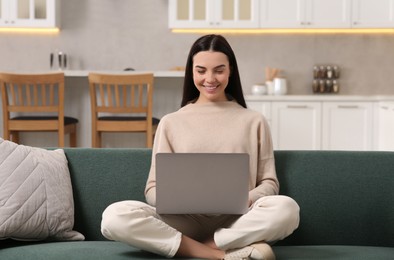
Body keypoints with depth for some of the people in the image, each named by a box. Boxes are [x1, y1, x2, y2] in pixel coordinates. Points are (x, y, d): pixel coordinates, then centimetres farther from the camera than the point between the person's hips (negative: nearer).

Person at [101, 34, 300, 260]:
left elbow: (269, 183, 11)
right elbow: (154, 189, 10)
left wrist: (245, 200, -12)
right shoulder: (171, 123, 14)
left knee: (286, 208, -34)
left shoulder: (253, 121, 14)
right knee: (115, 217, -29)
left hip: (237, 222, 0)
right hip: (185, 222, 1)